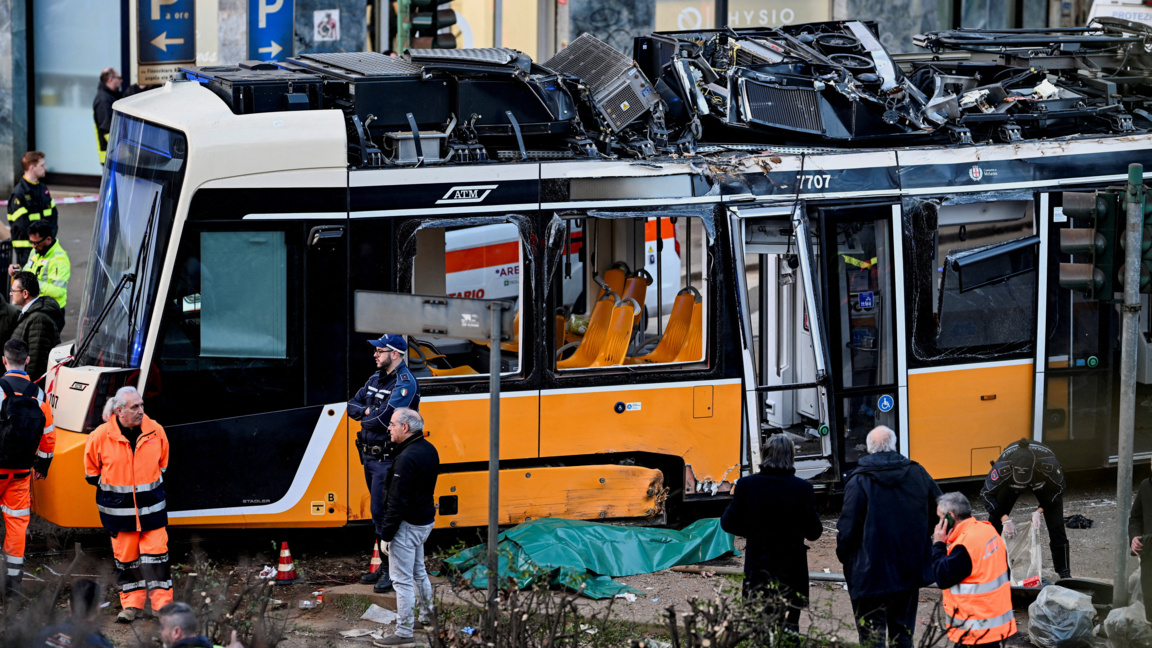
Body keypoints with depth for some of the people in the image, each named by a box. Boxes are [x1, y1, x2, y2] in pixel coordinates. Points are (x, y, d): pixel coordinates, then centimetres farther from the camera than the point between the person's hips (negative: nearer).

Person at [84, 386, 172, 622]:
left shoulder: (155, 431, -3)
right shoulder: (101, 436, -10)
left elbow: (162, 463, 14)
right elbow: (91, 471, 6)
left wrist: (153, 484, 11)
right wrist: (108, 487, 5)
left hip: (151, 505, 1)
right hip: (119, 508, -1)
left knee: (155, 551, -3)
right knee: (125, 555, 5)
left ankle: (162, 603, 0)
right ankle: (132, 603, 15)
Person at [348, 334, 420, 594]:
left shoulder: (405, 383, -15)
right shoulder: (376, 379, 14)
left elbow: (386, 417, -24)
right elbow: (352, 405, 12)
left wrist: (365, 419, -6)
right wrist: (368, 411, -8)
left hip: (388, 458, -9)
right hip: (370, 456, 9)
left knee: (383, 513, -10)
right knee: (379, 514, 15)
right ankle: (385, 567, 23)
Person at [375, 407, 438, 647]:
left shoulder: (407, 458, -26)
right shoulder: (429, 450, 5)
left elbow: (398, 501, -25)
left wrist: (386, 533, -18)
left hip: (408, 526, -10)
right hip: (425, 519, 10)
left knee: (402, 580, -3)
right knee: (418, 572, 26)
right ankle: (426, 616, 39)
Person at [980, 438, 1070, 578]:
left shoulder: (1049, 465, -42)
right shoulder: (1003, 467, -42)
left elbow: (1058, 488, -19)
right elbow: (987, 494, -27)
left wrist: (1040, 510, -28)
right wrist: (1004, 518, -36)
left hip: (1043, 482, -1)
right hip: (1010, 484, 1)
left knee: (1056, 525, -7)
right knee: (994, 521, -6)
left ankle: (1064, 574, 5)